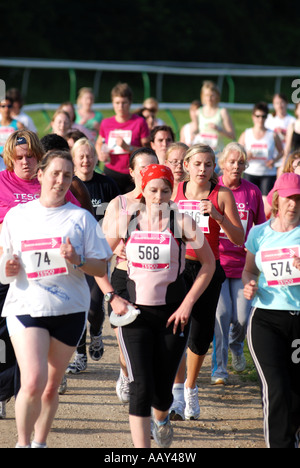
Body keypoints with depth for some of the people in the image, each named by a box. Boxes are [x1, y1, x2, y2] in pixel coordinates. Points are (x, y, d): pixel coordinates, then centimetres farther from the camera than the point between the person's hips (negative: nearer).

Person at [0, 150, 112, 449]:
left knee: (51, 387, 9)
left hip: (69, 310, 1)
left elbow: (101, 268, 4)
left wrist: (78, 260, -15)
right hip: (26, 307, -1)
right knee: (32, 383, -16)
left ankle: (39, 442, 27)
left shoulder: (80, 218, 5)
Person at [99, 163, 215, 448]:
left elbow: (209, 263, 3)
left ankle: (161, 420, 45)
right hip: (135, 312, 0)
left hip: (173, 314, 0)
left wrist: (188, 303, -4)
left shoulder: (182, 222, -6)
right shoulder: (126, 221, -2)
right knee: (141, 388, -14)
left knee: (162, 389, 8)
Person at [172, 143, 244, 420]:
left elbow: (239, 239, -4)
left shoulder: (222, 195, -2)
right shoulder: (174, 192, 3)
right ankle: (177, 390, 3)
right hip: (177, 265, 0)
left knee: (201, 335, 4)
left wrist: (217, 215, -17)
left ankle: (191, 390, 26)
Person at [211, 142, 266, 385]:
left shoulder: (252, 192, 3)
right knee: (222, 313, -11)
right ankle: (219, 367, 1)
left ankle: (236, 344, 33)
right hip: (216, 260, -1)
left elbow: (261, 226, 13)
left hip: (242, 263, 1)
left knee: (243, 317, -3)